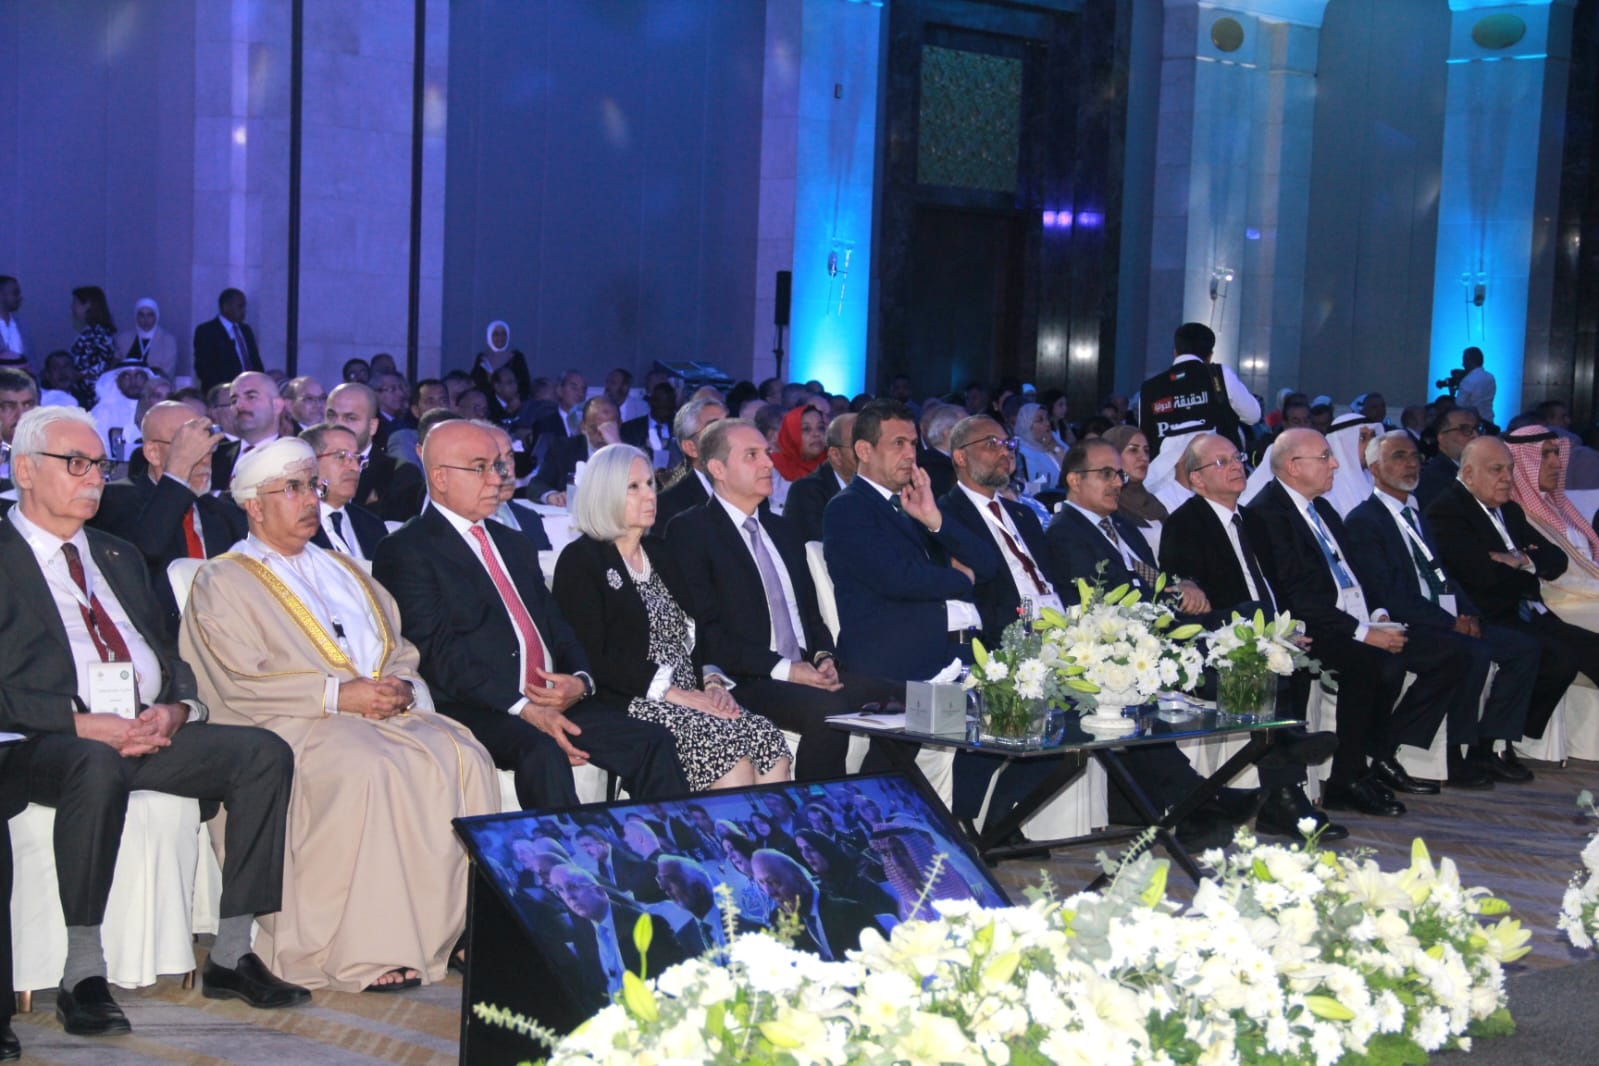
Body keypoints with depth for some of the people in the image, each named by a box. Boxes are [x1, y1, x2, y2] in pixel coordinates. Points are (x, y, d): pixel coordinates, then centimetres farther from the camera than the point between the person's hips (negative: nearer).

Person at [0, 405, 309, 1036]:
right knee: (98, 765, -40)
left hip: (150, 731, 7)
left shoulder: (117, 557, 26)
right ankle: (82, 975, -31)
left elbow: (166, 652, 21)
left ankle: (232, 955, -12)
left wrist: (173, 708, -2)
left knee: (265, 753, -16)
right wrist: (82, 722, -20)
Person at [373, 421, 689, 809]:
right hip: (476, 709, -7)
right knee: (542, 752, -36)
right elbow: (437, 653, -11)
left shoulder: (514, 544, 24)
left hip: (553, 700, 7)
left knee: (652, 743, -13)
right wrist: (521, 707, -20)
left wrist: (579, 681, -2)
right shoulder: (405, 551, -1)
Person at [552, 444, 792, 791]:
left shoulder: (661, 557, 23)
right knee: (731, 750, -29)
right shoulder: (579, 561, 1)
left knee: (769, 743, -21)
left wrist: (712, 682, -1)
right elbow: (592, 655, -10)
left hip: (691, 700, 7)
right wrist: (673, 693, -16)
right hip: (630, 704, -6)